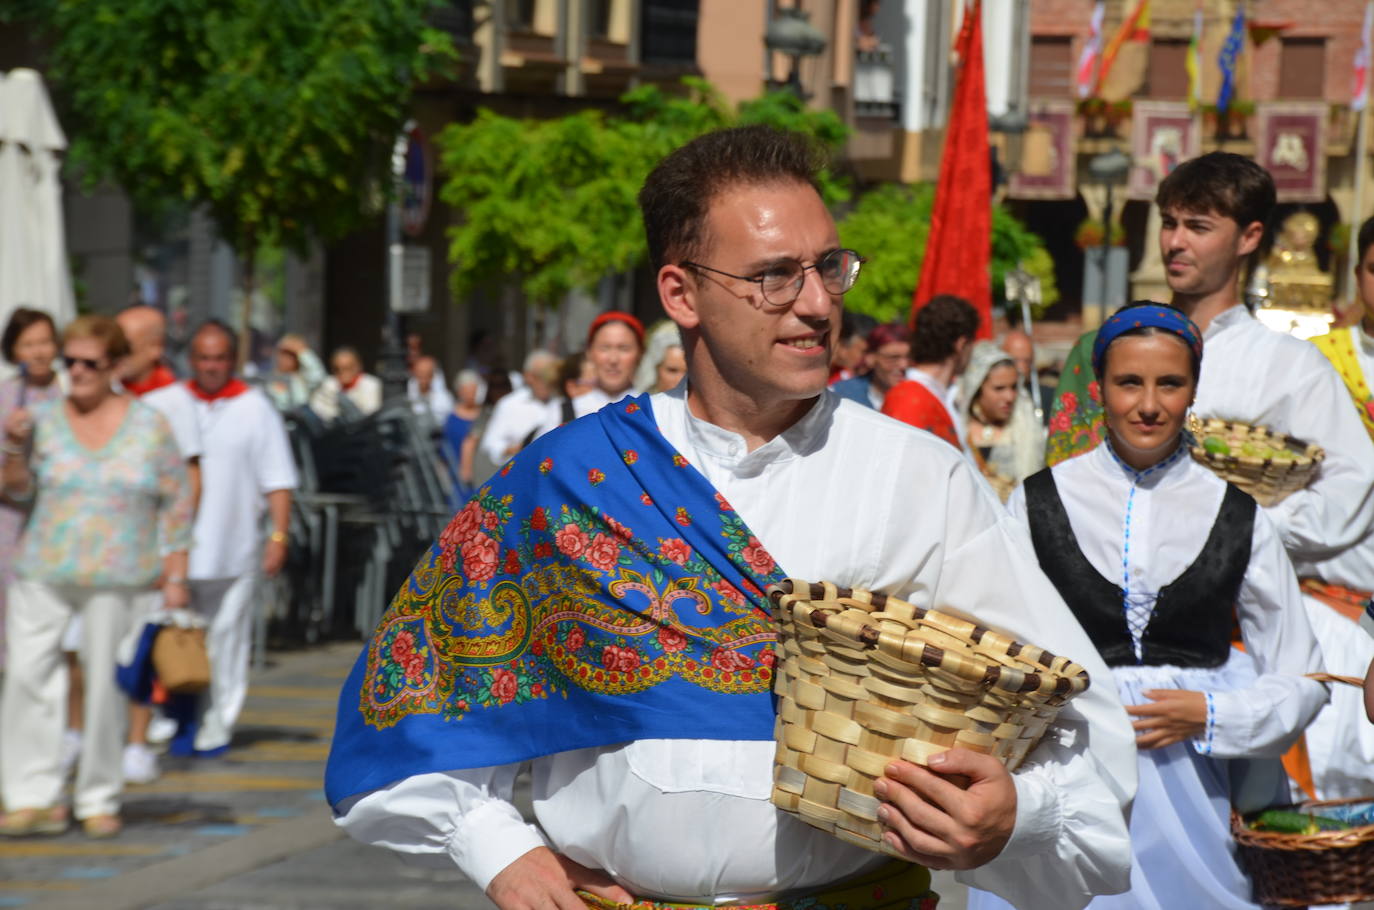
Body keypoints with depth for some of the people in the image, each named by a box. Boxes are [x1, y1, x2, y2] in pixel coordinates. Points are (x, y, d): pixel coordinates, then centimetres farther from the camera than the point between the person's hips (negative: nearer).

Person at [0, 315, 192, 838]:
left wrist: (175, 575, 0)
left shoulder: (149, 426, 3)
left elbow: (177, 503, 5)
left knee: (105, 684, 0)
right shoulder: (44, 419, 5)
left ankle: (100, 801, 11)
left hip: (116, 578, -1)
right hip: (43, 573, 1)